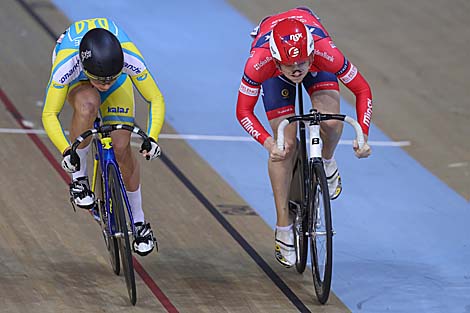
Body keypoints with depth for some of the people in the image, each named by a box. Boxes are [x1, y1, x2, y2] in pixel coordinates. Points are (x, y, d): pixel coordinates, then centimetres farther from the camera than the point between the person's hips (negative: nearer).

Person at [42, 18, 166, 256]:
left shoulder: (130, 58, -40)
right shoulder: (66, 66, -42)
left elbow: (156, 100, -26)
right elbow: (49, 114, -32)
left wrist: (152, 138, -41)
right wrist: (65, 151, -47)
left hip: (119, 82, 1)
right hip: (77, 81, -1)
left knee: (121, 148, -10)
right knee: (87, 104, -38)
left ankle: (138, 221, 11)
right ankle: (79, 177, -17)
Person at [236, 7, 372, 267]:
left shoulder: (325, 52, -42)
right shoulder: (260, 61, -42)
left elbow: (362, 90, -27)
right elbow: (244, 111, -30)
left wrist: (363, 135, -39)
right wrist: (268, 142, -47)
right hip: (274, 71, 0)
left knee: (330, 123, -25)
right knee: (284, 146, -7)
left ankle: (327, 164, 12)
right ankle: (283, 231, 5)